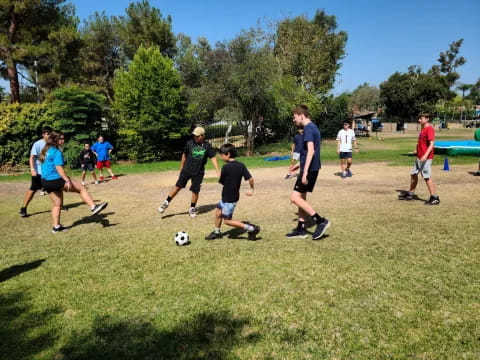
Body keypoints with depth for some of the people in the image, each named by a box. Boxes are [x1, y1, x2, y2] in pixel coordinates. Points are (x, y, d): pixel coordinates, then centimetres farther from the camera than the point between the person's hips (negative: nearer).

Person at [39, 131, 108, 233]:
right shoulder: (57, 152, -14)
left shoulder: (45, 151, 14)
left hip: (45, 181, 9)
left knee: (56, 204, 16)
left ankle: (56, 227, 19)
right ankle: (93, 207, 0)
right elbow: (59, 168, -21)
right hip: (55, 180, -9)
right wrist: (67, 181, -22)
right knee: (82, 188, 2)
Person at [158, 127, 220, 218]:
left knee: (195, 190, 4)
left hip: (198, 172, 0)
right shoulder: (189, 143, -5)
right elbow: (184, 156, 8)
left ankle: (192, 208, 24)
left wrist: (218, 171, -14)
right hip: (186, 170, 0)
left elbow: (213, 158, -6)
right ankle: (166, 202, 15)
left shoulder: (207, 146, -7)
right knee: (178, 186, 1)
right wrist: (181, 168, 15)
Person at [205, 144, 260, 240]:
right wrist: (251, 189, 11)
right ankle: (217, 232, 36)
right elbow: (250, 178, -5)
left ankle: (251, 228, -2)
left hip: (228, 199, -8)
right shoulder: (241, 165, -2)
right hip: (235, 196, 8)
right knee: (218, 211, 22)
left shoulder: (225, 167, -20)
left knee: (227, 220, 2)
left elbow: (221, 182, -10)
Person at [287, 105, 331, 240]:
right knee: (301, 197, 14)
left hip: (309, 169, -10)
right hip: (312, 168, 10)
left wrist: (305, 172, -26)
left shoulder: (308, 128, -15)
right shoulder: (313, 127, 16)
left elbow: (311, 151, -24)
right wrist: (301, 164, 31)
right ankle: (301, 229, 20)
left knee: (295, 198, -7)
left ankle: (321, 221, -5)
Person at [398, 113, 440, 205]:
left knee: (427, 177, -6)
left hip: (426, 158, -10)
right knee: (413, 174, 16)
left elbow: (431, 144, -23)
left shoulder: (429, 129, -15)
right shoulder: (422, 128, 13)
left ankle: (434, 198, 1)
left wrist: (425, 155, -32)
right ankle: (410, 194, 28)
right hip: (419, 157, 10)